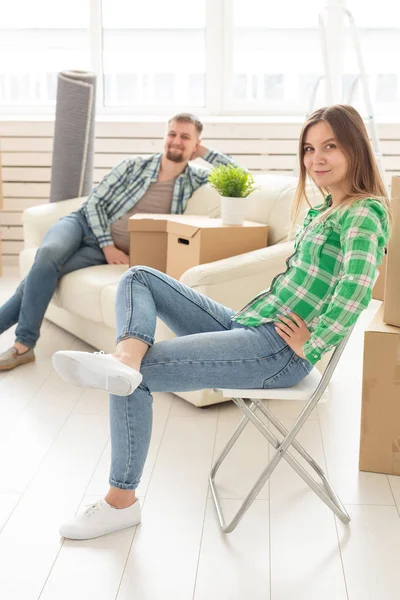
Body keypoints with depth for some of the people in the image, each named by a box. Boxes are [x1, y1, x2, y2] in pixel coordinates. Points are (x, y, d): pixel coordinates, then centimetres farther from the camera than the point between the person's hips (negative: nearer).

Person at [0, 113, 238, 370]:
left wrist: (205, 153, -4)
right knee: (49, 254, -32)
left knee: (46, 268, -26)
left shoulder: (194, 180, 3)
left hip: (110, 252, 0)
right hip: (84, 224, 0)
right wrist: (108, 246, -11)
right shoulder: (134, 165, 0)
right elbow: (95, 203, 0)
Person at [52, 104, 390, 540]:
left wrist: (310, 346, -20)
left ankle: (121, 500, -1)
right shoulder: (323, 210, 18)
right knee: (139, 279, 4)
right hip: (246, 323, 10)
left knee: (138, 375, -16)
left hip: (279, 352, -10)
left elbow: (356, 288, -27)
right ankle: (124, 360, -29)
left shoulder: (365, 213, -11)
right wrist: (259, 306, 10)